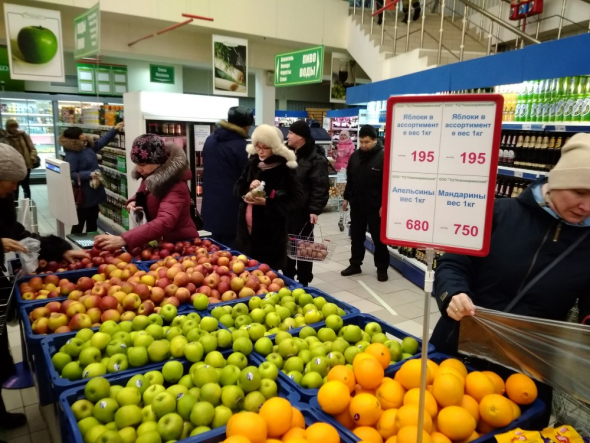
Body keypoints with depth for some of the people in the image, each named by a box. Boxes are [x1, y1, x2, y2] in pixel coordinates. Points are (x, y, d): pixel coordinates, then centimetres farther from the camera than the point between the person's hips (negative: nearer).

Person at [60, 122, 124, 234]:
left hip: (93, 193, 9)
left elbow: (103, 140, 17)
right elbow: (71, 175, -24)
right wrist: (89, 174, -29)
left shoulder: (88, 147, 5)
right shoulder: (71, 154, -19)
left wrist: (115, 129, 16)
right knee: (79, 222, 3)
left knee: (92, 221, 19)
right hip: (83, 195, -9)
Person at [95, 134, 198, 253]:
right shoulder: (150, 177, -1)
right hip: (161, 241, 8)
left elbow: (164, 223, -40)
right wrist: (134, 202, -5)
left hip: (180, 243, -7)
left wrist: (123, 240, -48)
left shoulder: (176, 187, -27)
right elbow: (144, 198, 19)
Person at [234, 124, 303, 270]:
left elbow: (296, 198, -13)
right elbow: (237, 188, 12)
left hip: (270, 233, -6)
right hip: (247, 229, 6)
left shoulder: (285, 168, -11)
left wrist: (267, 203, -20)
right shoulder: (252, 163, 6)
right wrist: (247, 192, -12)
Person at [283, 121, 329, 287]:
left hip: (303, 211, -8)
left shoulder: (316, 158, -12)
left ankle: (303, 283, 16)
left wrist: (315, 210, -23)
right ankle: (287, 278, 32)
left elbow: (321, 187, -17)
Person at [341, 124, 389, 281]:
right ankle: (355, 264, 27)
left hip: (375, 207, -5)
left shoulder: (384, 156, -11)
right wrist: (346, 198, 13)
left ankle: (382, 268, 18)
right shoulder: (355, 156, 7)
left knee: (378, 238, 5)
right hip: (356, 205, 6)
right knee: (356, 236, 14)